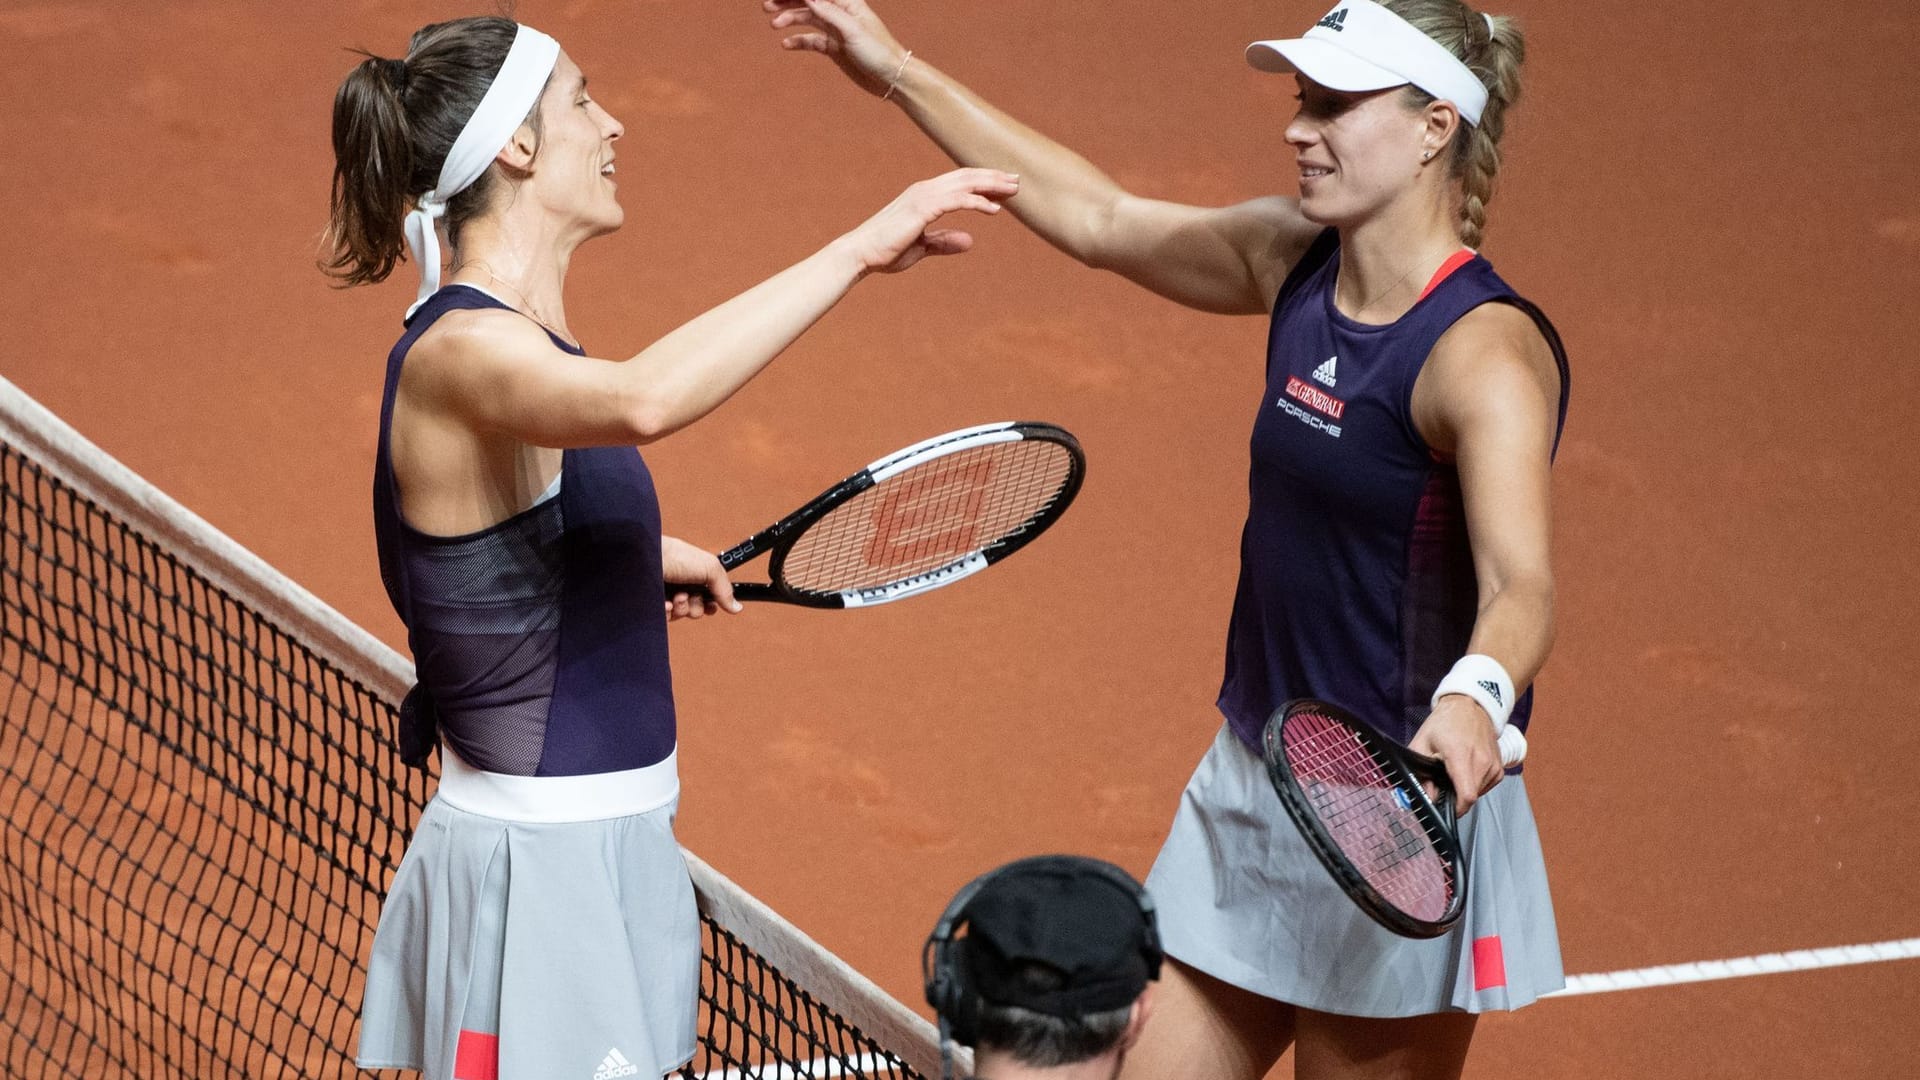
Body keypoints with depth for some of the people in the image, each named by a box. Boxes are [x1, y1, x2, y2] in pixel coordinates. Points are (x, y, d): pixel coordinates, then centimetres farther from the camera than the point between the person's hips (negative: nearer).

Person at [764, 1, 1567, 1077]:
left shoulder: (1487, 351, -21)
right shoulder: (1293, 261, 3)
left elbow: (1521, 587, -34)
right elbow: (1102, 218, 16)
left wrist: (1475, 698, -56)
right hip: (1248, 789, 8)